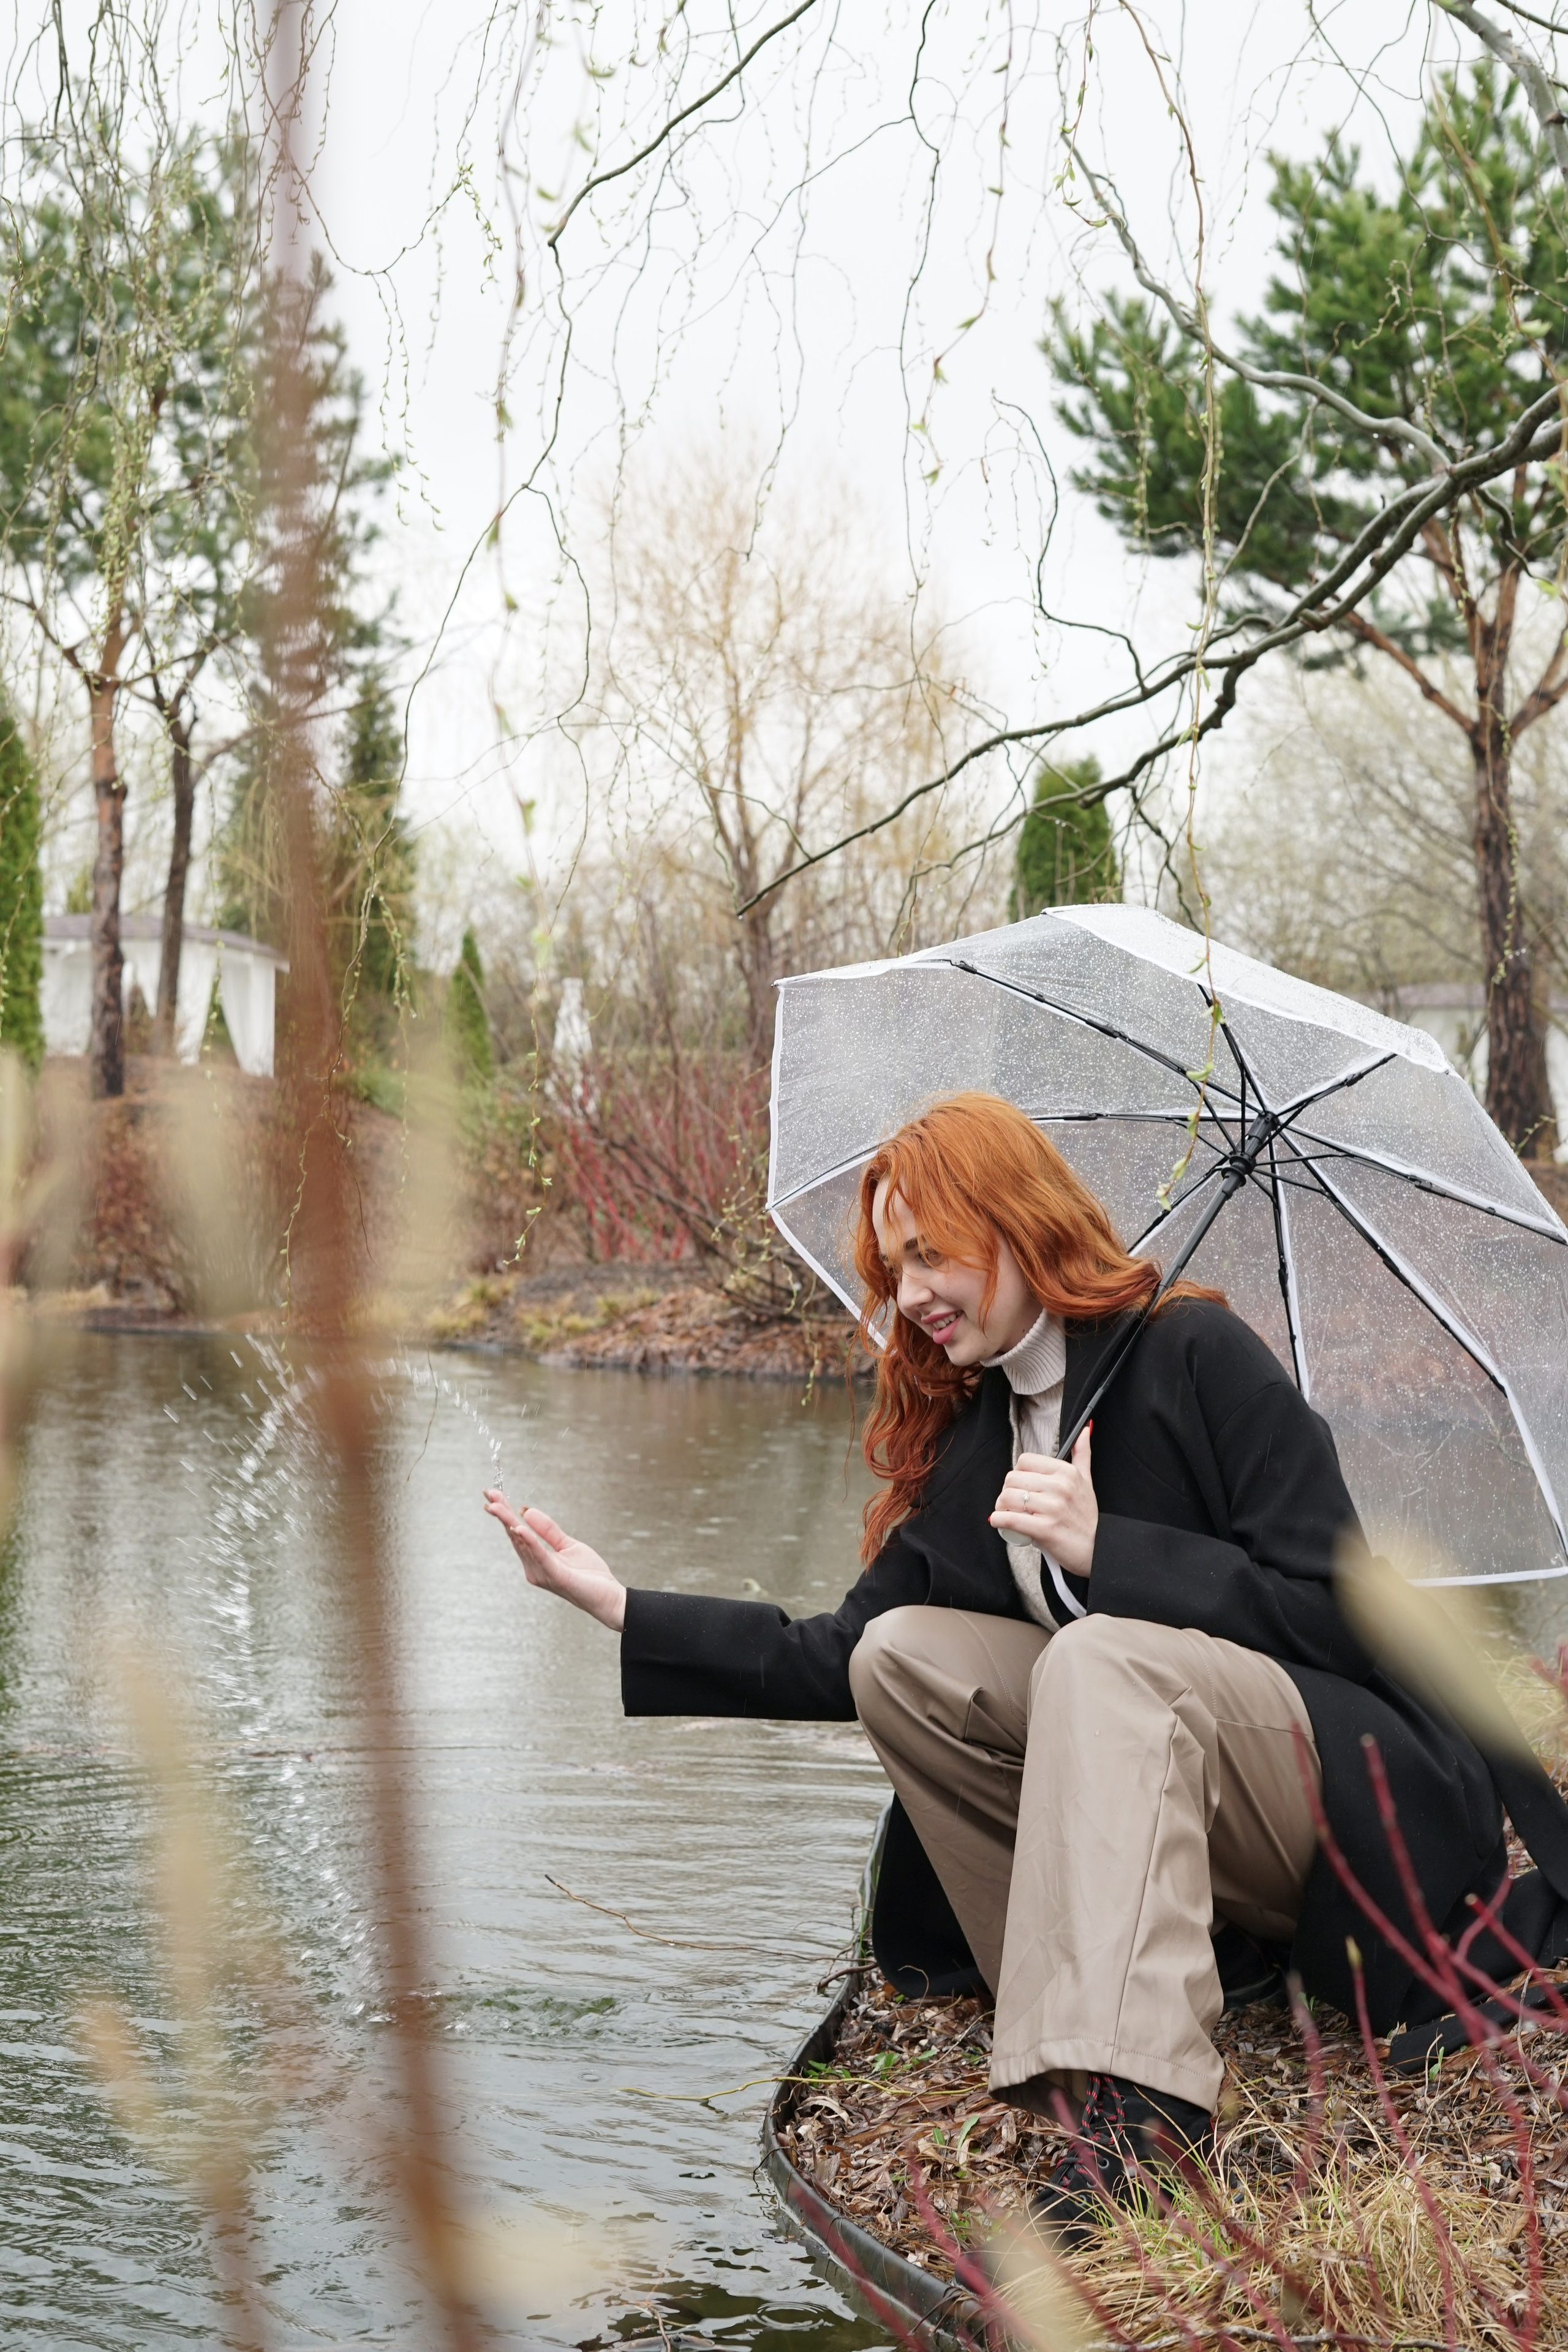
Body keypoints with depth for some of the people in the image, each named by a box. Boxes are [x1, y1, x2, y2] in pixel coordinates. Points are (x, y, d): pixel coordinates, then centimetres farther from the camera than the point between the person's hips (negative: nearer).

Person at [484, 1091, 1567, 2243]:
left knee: (1100, 1655, -33)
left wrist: (1104, 1548, -22)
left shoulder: (1195, 1353, -10)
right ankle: (1155, 1966, -11)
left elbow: (1339, 1612, -16)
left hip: (1370, 1795, -7)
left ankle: (1137, 2103, -44)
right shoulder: (968, 1445, 10)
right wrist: (620, 1605, 1)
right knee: (900, 1655, -9)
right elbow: (840, 1656, 7)